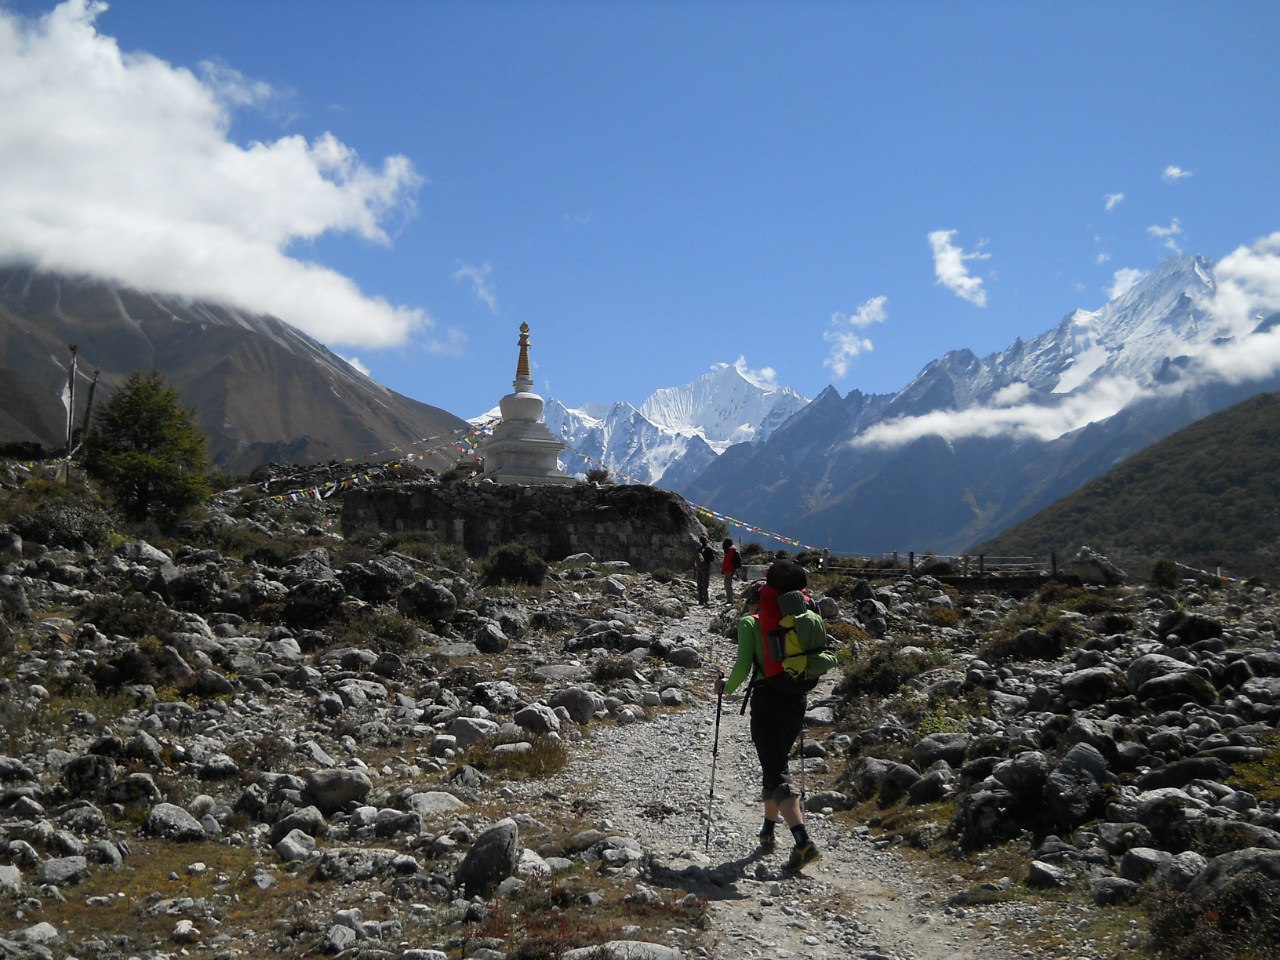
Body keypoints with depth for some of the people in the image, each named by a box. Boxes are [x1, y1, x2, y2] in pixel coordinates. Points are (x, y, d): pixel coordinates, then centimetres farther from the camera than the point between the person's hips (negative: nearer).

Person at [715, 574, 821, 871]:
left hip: (767, 699, -6)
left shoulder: (749, 622, -1)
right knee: (776, 764, 22)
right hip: (797, 700, 6)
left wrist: (726, 687, 8)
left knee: (776, 774, -5)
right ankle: (768, 832, 33)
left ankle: (803, 842, -19)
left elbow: (743, 668, -10)